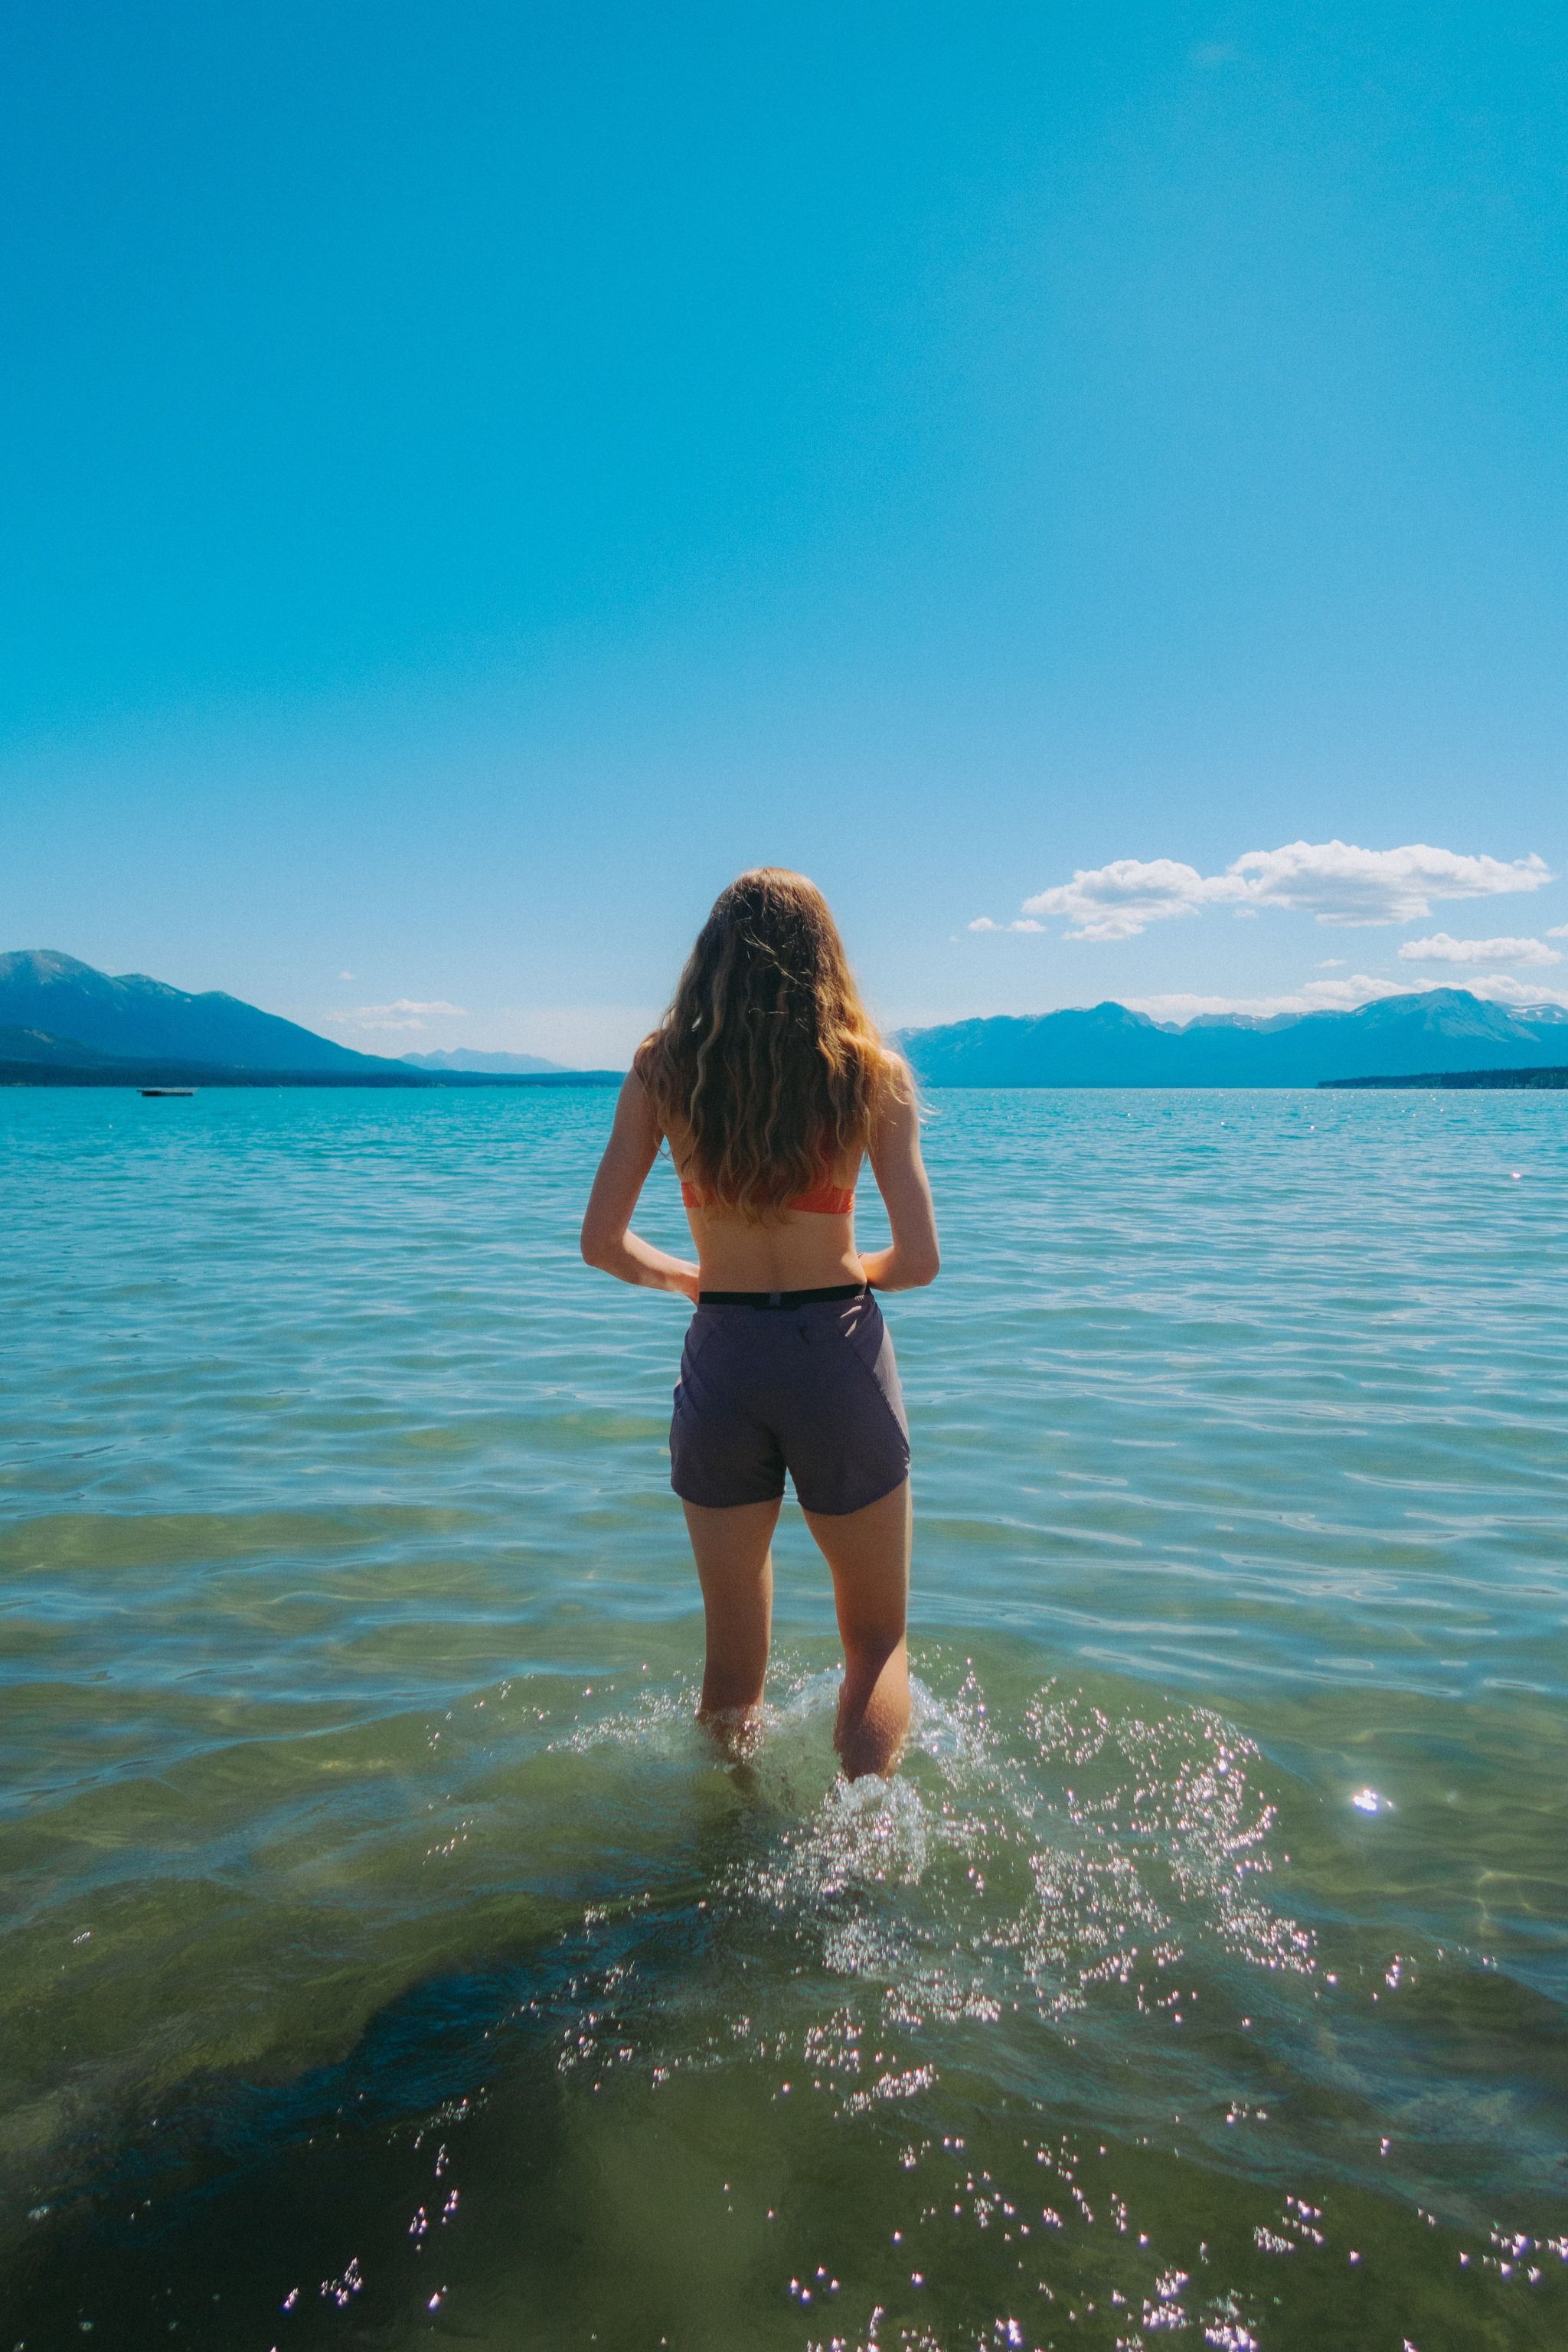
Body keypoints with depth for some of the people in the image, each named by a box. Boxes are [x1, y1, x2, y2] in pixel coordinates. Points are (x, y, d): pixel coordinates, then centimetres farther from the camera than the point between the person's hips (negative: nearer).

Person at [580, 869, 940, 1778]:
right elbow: (919, 1261, -5)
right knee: (879, 1644, 16)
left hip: (721, 1361, 2)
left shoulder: (662, 1068, -1)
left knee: (732, 1660, 18)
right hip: (840, 1355, -1)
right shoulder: (870, 1071, -4)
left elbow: (603, 1244, 0)